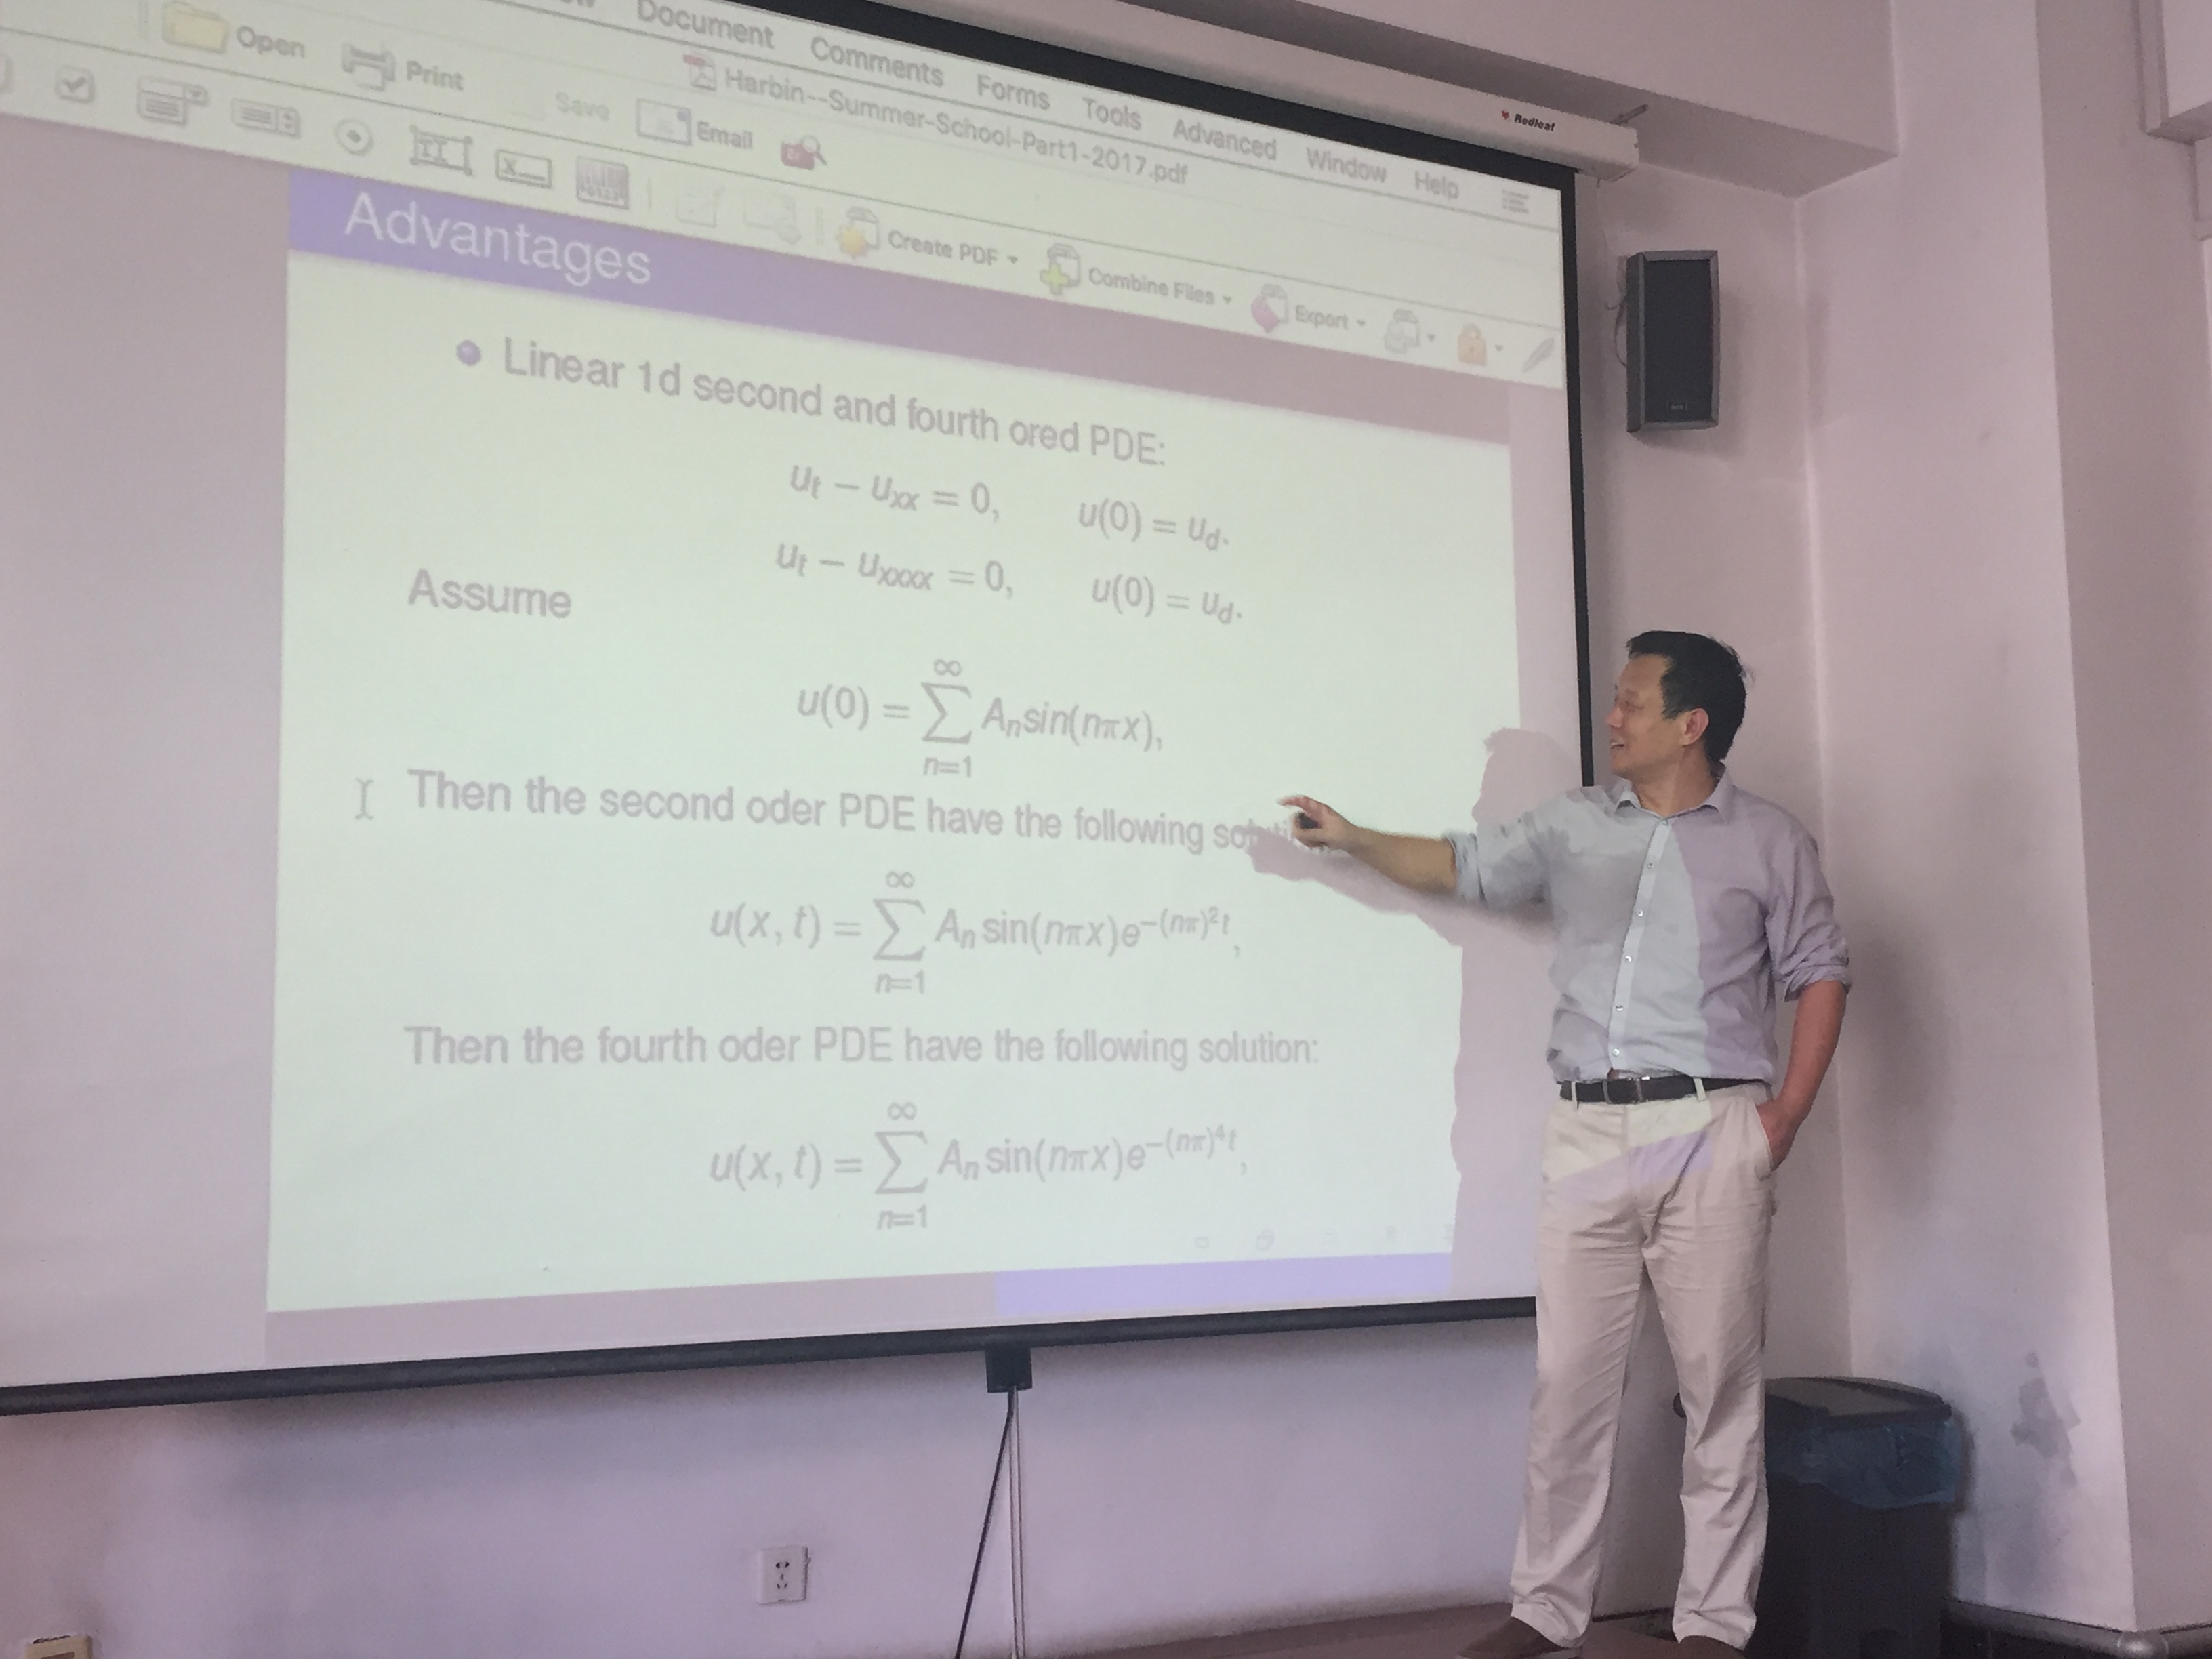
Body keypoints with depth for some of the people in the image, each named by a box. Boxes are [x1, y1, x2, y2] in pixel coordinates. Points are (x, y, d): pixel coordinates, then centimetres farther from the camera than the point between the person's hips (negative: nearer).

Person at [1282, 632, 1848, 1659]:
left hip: (1713, 1132, -2)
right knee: (1568, 1383, 4)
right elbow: (1463, 868, 19)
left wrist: (1788, 1113, -3)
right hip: (1588, 1132, 3)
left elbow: (1818, 973, 6)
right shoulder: (1572, 827, 13)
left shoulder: (1768, 841, 5)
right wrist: (1352, 840, 9)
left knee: (1720, 1387, 2)